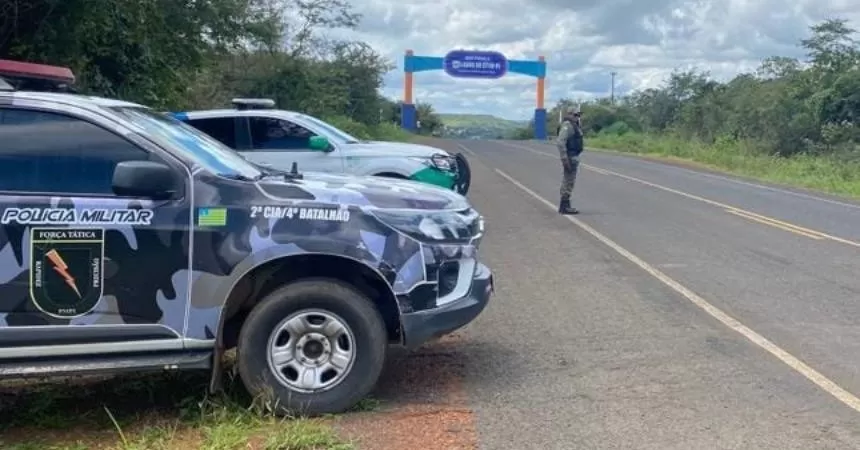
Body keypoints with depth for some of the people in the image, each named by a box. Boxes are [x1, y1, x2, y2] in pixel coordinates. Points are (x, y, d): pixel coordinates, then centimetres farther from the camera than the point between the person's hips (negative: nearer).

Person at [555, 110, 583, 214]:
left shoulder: (575, 125, 15)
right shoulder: (567, 125, -17)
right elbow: (560, 142, -25)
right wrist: (564, 159, -27)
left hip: (574, 157, 10)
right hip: (570, 158, -10)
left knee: (568, 182, 14)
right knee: (568, 182, -7)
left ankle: (565, 206, 21)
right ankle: (564, 207, -3)